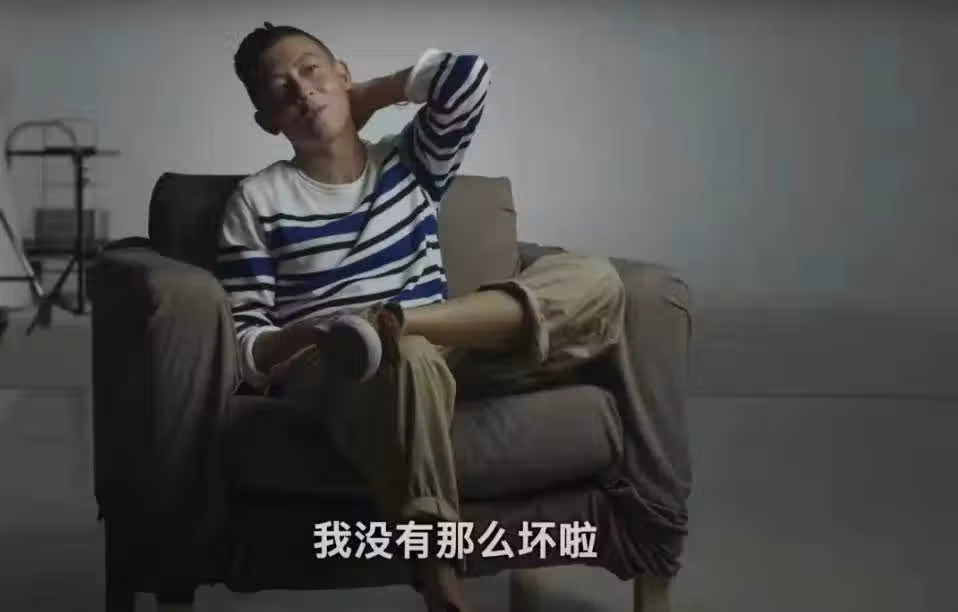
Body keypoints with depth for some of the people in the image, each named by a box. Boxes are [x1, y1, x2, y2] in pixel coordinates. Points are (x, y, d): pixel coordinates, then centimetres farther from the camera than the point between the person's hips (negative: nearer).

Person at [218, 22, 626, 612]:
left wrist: (367, 97, 13)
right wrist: (305, 335, -20)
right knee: (408, 360, -42)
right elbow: (243, 342, 3)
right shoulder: (259, 200, 7)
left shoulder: (410, 161, 17)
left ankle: (386, 321, -33)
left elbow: (468, 76, -1)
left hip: (446, 353, 4)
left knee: (595, 281, -16)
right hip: (324, 370, -4)